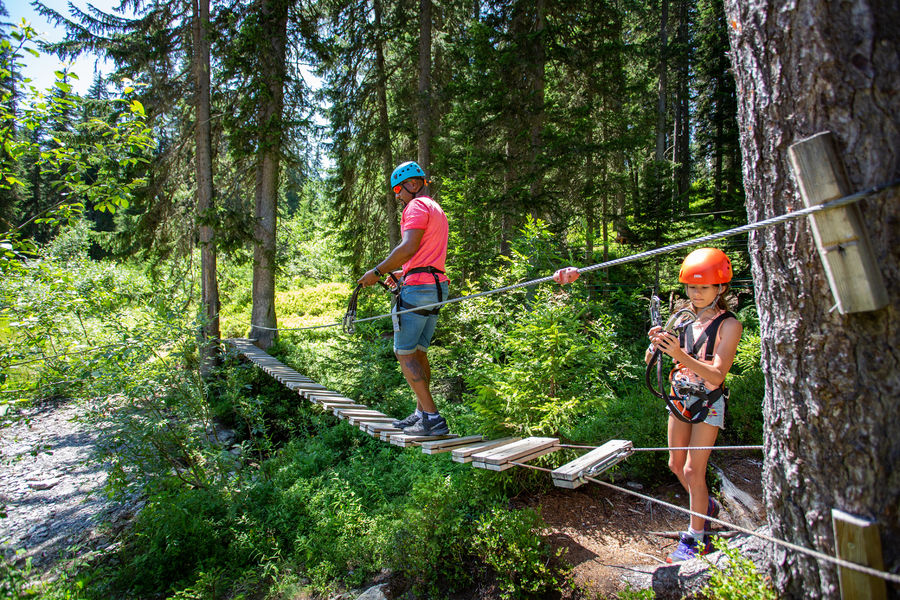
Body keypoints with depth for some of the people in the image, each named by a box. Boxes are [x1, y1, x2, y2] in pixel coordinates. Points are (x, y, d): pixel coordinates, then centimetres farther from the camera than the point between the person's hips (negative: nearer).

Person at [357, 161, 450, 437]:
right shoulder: (437, 210, 26)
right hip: (438, 287, 10)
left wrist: (377, 272, -15)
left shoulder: (417, 206, -6)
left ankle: (432, 418, -10)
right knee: (418, 352, 13)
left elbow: (408, 247, -20)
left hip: (418, 287, -10)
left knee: (404, 353, -7)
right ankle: (422, 413, 16)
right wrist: (403, 273, 25)